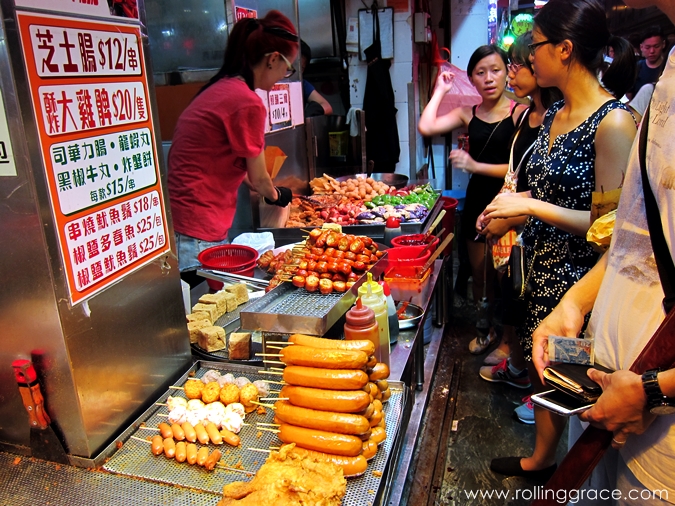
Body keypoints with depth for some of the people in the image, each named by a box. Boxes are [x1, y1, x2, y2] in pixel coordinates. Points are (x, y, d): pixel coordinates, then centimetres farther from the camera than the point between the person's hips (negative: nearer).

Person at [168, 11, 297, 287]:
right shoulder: (247, 102, -15)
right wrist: (277, 195, 18)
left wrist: (268, 191, 30)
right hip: (197, 235, -10)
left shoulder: (219, 88, 14)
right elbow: (258, 178, -3)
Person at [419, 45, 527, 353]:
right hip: (477, 201, 5)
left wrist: (476, 166, -21)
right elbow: (426, 127, -8)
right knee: (480, 275, 17)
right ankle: (487, 330, 38)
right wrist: (440, 91, 1)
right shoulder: (468, 114, 6)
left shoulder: (520, 113, -9)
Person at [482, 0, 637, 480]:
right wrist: (514, 209, 8)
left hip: (581, 278, -8)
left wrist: (532, 206, -21)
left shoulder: (613, 121, -18)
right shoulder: (554, 114, 8)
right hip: (543, 268, 8)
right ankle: (541, 460, 41)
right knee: (542, 369, 20)